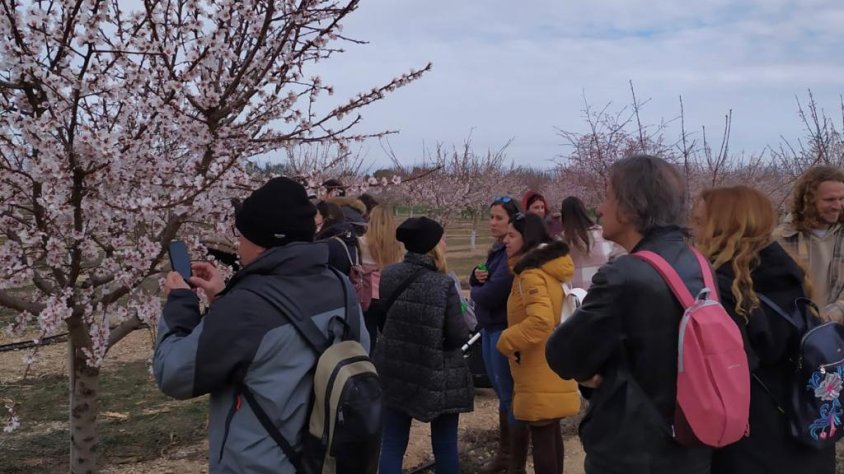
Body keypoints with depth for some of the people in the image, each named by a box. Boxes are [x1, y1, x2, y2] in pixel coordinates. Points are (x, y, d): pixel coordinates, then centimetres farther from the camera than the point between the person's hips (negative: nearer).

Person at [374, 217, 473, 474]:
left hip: (395, 373, 4)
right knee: (444, 445, 12)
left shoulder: (387, 276, -4)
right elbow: (459, 337, -13)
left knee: (392, 444, 8)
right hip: (438, 377, -3)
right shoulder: (443, 284, -17)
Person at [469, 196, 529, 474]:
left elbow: (490, 295, -24)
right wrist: (476, 276, -8)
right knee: (502, 393, 18)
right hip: (489, 328, 9)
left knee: (511, 395, -1)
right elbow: (480, 285, 15)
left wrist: (474, 292, -3)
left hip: (504, 330, -9)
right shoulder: (497, 249, 12)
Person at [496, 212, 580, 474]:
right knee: (551, 432, 17)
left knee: (541, 436, -2)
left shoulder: (531, 274, -18)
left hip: (539, 373, -10)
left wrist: (507, 341, -20)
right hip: (551, 367, 10)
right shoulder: (549, 267, 12)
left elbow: (540, 321, -32)